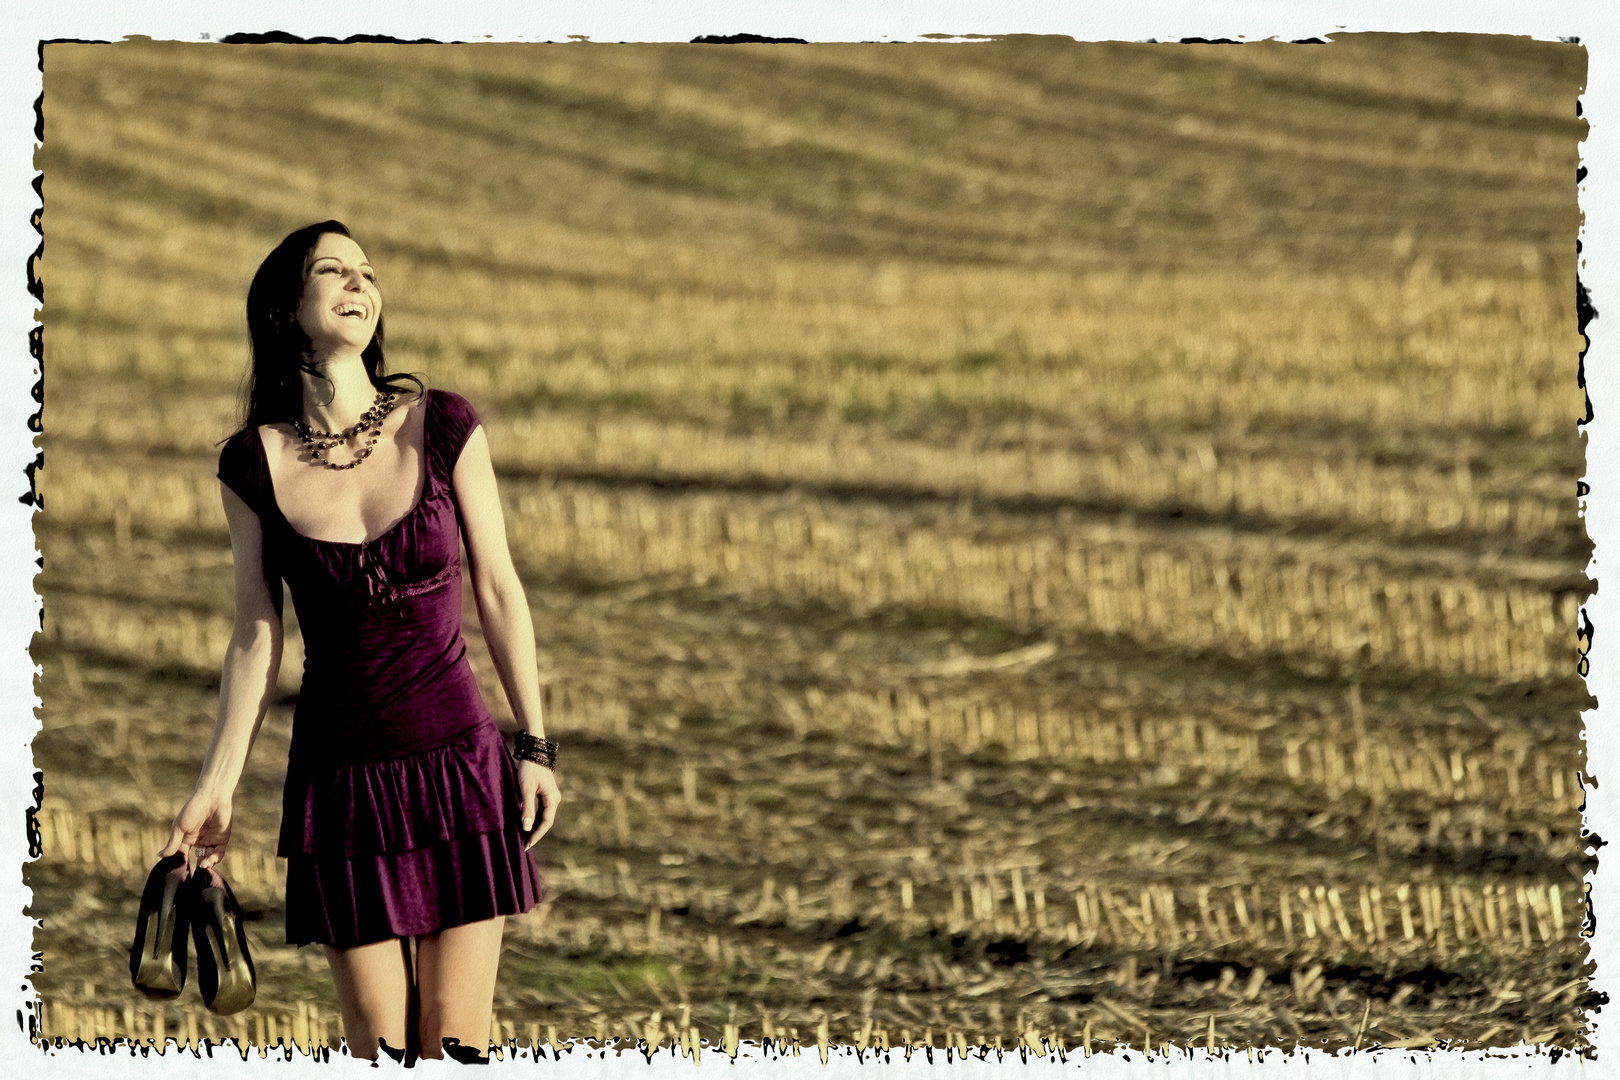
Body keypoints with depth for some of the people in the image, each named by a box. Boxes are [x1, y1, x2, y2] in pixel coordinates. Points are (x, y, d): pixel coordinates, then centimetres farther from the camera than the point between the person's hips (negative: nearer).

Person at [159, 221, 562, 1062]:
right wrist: (215, 788, 1)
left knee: (456, 1047, -1)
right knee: (379, 1049, 2)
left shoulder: (442, 427, -4)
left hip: (457, 763, 0)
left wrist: (535, 748, 0)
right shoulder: (255, 464, -3)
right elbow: (257, 637, 4)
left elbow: (496, 588, 2)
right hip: (341, 776, 0)